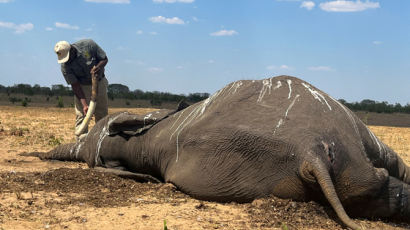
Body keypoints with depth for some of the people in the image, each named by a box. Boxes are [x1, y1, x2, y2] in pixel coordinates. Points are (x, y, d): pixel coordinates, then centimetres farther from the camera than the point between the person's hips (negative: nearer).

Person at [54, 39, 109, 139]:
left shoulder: (88, 45, -22)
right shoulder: (65, 65, -21)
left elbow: (104, 59, -11)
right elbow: (75, 85, -20)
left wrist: (98, 67, -34)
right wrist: (84, 104, -29)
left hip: (99, 83, 2)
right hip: (82, 87, -2)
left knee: (102, 114, 8)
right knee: (81, 115, -12)